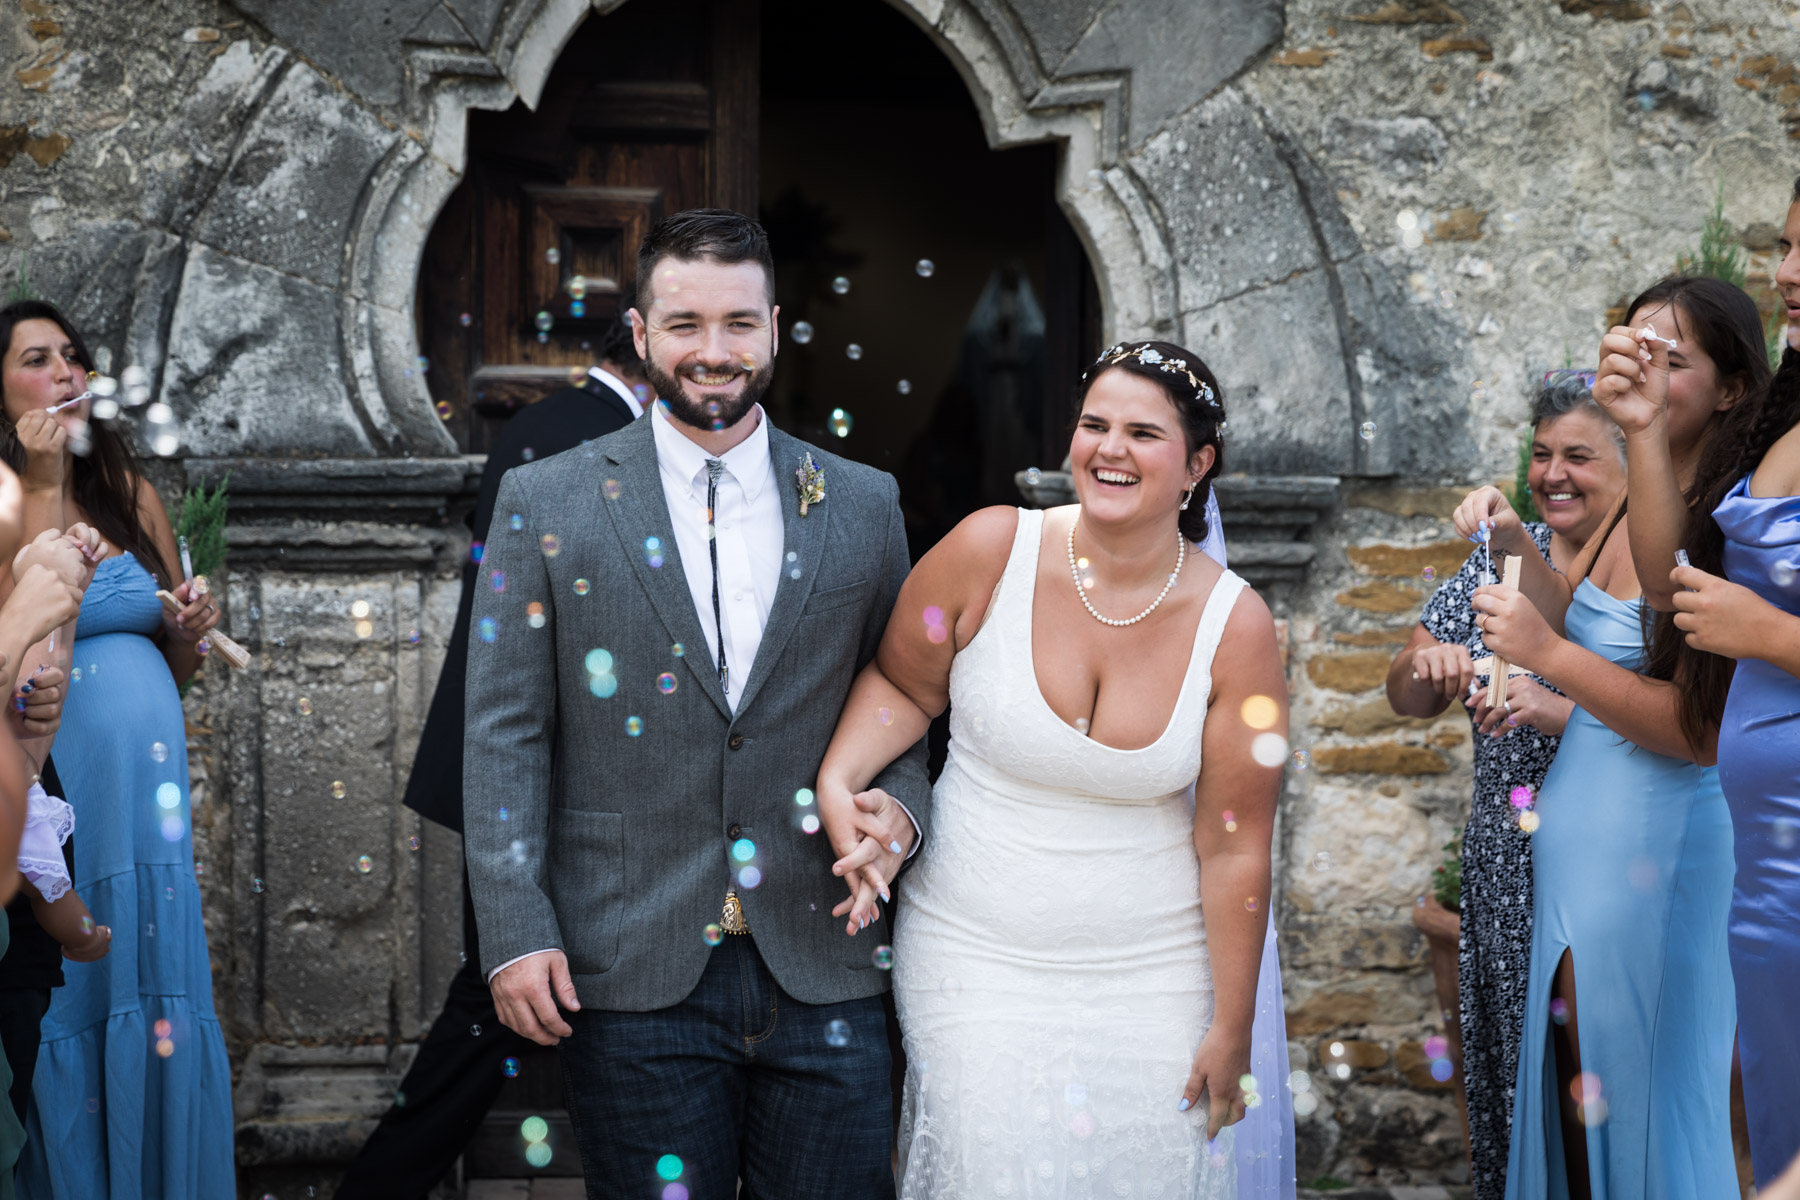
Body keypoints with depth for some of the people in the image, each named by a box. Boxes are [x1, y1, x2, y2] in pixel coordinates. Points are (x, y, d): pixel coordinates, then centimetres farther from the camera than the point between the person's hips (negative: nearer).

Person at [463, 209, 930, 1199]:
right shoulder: (546, 505, 2)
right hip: (633, 982, -1)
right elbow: (505, 734, 0)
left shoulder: (863, 506, 8)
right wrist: (516, 932, -7)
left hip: (822, 977, 2)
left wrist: (901, 803, -5)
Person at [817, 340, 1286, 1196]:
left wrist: (1232, 1031, 0)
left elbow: (1234, 848, -5)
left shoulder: (1234, 626, -8)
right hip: (975, 958, 0)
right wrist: (836, 781, -13)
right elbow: (903, 682, 6)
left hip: (1151, 977, 1)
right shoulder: (992, 550, -10)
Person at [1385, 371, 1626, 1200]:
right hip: (1504, 881, 5)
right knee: (1505, 1071, 12)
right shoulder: (1501, 559, 7)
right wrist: (1426, 666, -13)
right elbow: (1407, 699, 9)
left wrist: (1561, 712, -29)